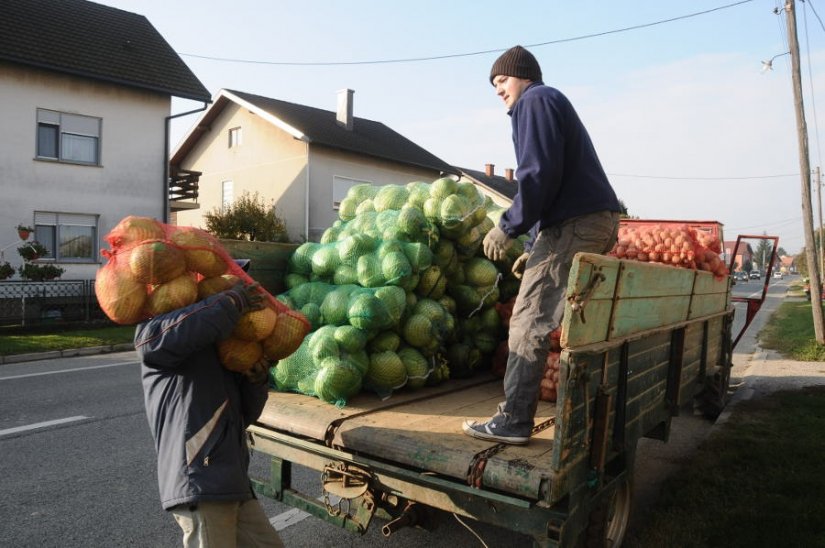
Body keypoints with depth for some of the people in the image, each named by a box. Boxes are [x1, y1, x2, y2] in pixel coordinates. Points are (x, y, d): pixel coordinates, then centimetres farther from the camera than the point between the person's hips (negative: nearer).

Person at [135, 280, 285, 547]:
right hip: (198, 484, -8)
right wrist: (233, 301, -17)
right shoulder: (153, 332, -1)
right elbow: (180, 330, -28)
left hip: (233, 484, 9)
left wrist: (257, 381, -4)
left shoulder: (220, 352, 22)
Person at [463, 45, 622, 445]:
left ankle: (513, 422, -4)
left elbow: (541, 174, -18)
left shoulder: (535, 101, -2)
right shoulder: (554, 103, 29)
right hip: (596, 220, 11)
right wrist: (535, 247, 24)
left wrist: (508, 228, -12)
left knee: (529, 322, -9)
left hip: (573, 224, -10)